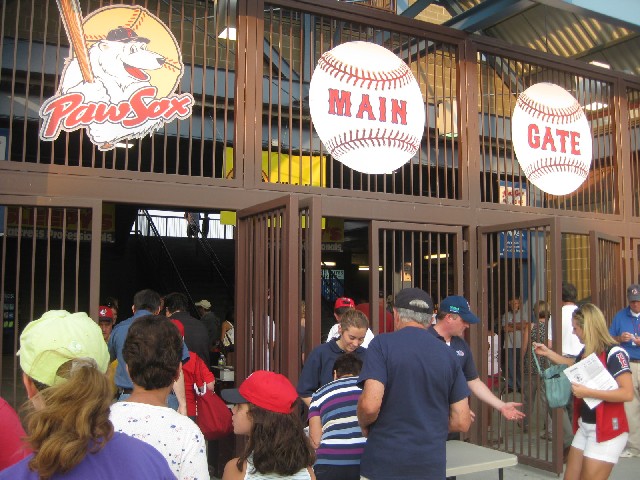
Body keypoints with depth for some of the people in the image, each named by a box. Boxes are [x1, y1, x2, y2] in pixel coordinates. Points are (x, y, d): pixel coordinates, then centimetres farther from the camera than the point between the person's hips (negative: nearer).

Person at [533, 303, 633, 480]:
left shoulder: (614, 353, -18)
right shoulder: (587, 351, 7)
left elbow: (627, 393, -26)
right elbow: (573, 365, 30)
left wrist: (588, 392, -28)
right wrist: (547, 352, 23)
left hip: (607, 431, -8)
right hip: (584, 427, 8)